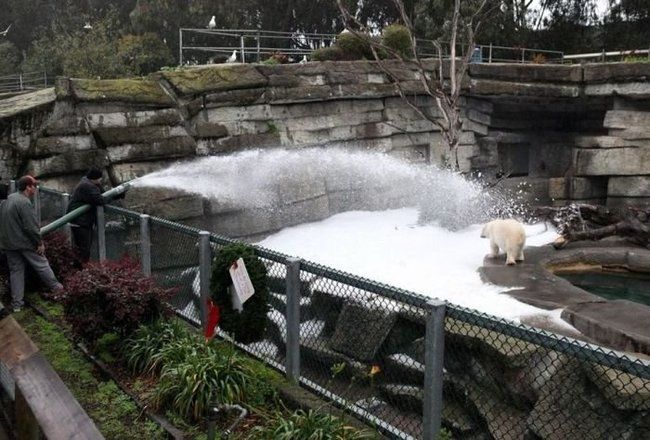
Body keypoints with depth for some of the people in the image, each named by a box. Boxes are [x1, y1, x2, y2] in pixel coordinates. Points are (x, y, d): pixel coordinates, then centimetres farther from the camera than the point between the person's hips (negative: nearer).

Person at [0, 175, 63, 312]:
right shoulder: (24, 202, -21)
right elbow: (31, 227, -22)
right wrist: (40, 243, -13)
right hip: (24, 243, -8)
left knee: (15, 271, 11)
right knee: (41, 265, 10)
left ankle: (16, 304, 12)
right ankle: (54, 286, 27)